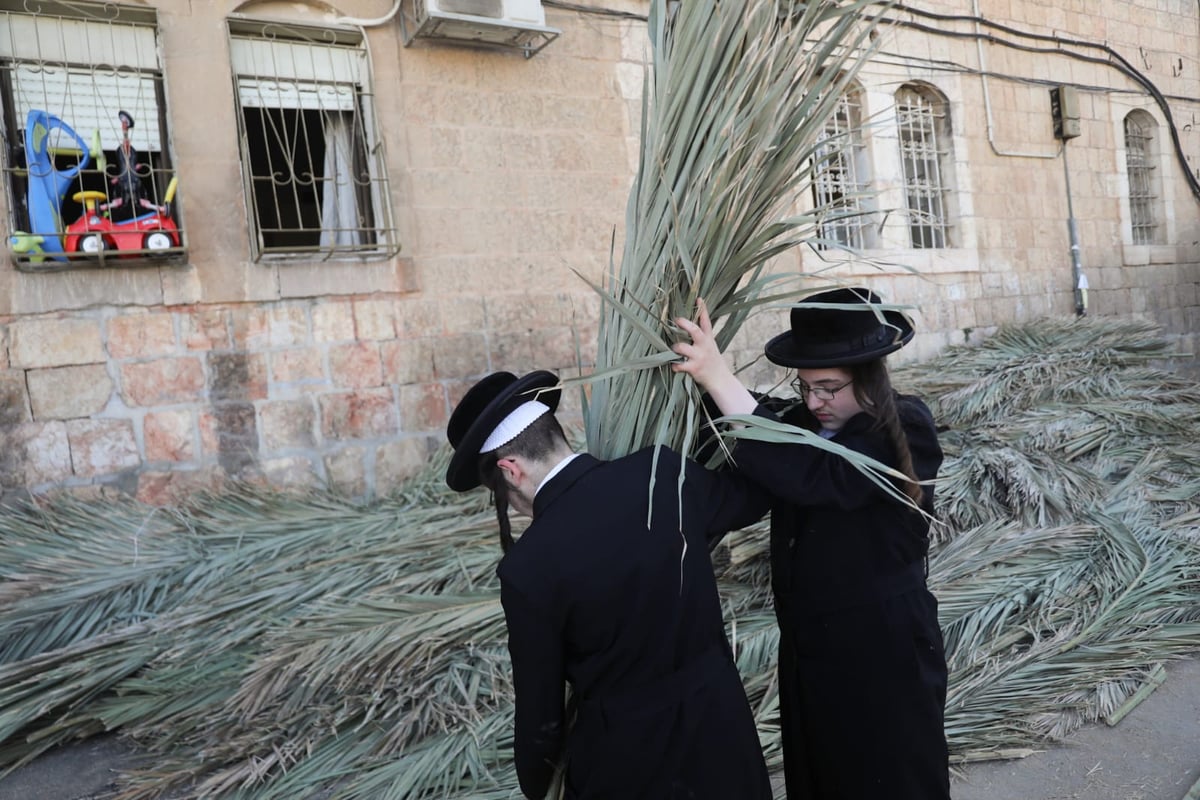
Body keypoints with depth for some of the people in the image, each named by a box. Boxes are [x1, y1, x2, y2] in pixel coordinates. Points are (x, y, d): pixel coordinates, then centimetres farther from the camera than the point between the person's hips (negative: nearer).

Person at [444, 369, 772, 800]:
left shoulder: (528, 568, -23)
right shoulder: (664, 472, -15)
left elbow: (540, 713, -11)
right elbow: (753, 495, 7)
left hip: (625, 759, -4)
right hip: (720, 723, 5)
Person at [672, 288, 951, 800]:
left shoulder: (905, 433, -20)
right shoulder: (802, 422, 0)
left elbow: (809, 476, -36)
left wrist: (719, 378, -38)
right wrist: (698, 378, -27)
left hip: (884, 657, -6)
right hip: (807, 650, 6)